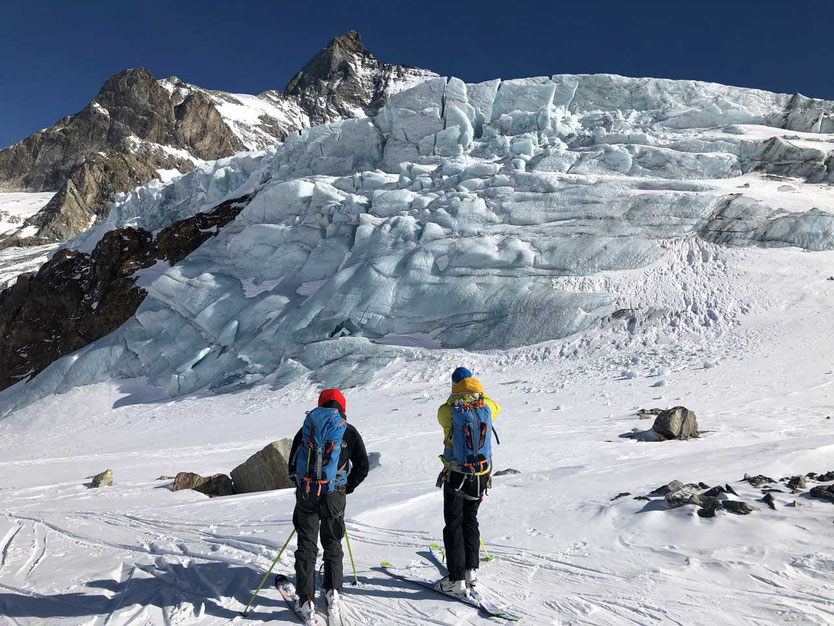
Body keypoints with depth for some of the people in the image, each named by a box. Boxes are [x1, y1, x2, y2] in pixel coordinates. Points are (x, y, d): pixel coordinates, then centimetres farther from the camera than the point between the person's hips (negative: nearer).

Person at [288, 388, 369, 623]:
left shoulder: (306, 427, 9)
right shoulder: (349, 431, 5)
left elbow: (292, 464, 12)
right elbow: (362, 466, 4)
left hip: (305, 495, 1)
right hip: (333, 497, -1)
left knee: (306, 546, 9)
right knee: (332, 545, 18)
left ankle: (306, 601, 6)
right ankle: (332, 593, 15)